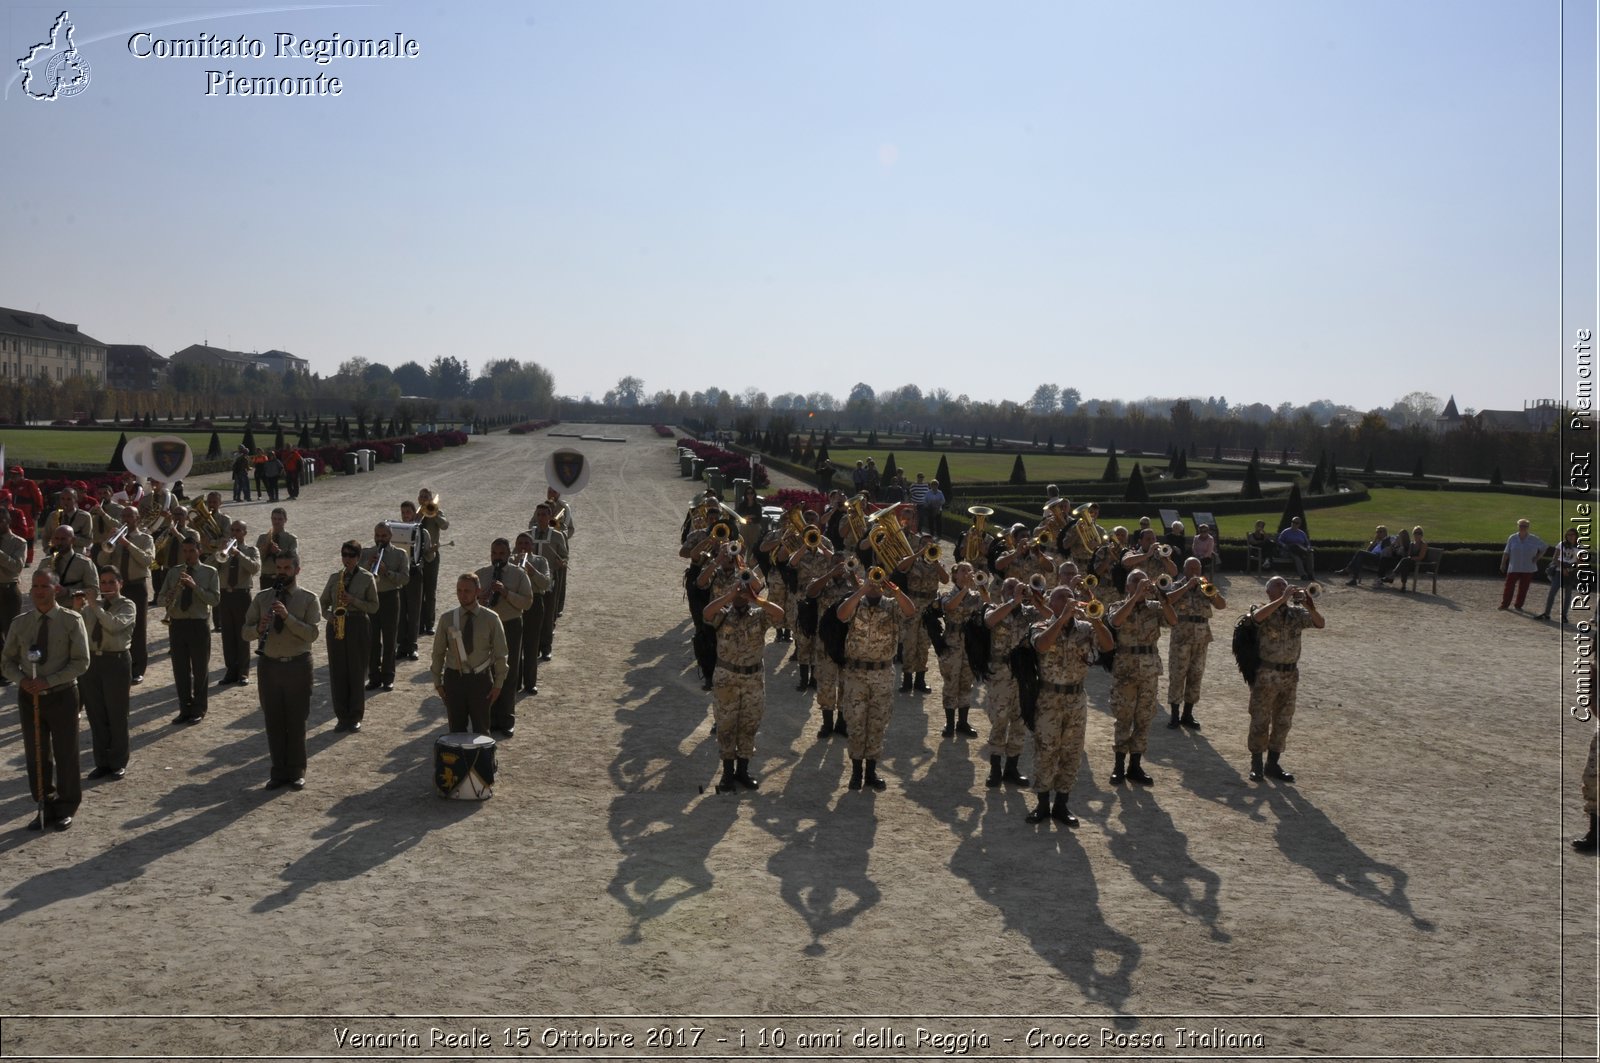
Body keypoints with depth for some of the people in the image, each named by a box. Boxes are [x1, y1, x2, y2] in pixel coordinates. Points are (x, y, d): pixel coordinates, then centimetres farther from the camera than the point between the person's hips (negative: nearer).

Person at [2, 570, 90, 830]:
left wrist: (48, 681, -20)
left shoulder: (71, 621, -7)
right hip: (29, 696, 3)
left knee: (65, 754, 6)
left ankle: (66, 808, 22)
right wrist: (21, 679, -12)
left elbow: (81, 662, -10)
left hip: (62, 695, -3)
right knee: (36, 755, 9)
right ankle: (45, 807, 23)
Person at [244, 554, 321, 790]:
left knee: (296, 721, 4)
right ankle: (278, 772, 18)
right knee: (273, 722, 8)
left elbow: (312, 634, -13)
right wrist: (259, 629, -16)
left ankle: (297, 773, 15)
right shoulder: (262, 598, 8)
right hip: (269, 665, 3)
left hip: (297, 666, -3)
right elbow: (246, 631, 6)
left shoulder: (308, 599, -2)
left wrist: (287, 616, -25)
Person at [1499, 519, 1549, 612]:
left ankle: (1519, 605, 15)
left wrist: (1537, 557, 1)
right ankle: (1505, 604, 4)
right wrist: (1503, 564, 1)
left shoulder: (1534, 539, 1)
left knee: (1523, 588, 4)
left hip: (1528, 569, 0)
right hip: (1514, 568, 0)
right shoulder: (1512, 538, 1)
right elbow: (1506, 552, 4)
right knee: (1509, 586, -3)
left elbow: (1544, 548, 12)